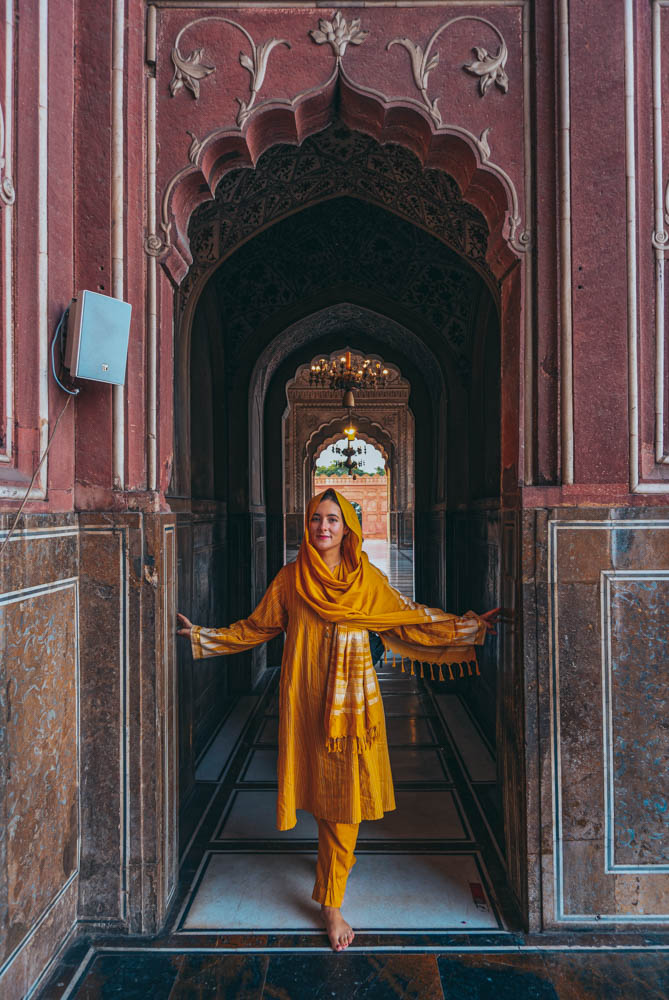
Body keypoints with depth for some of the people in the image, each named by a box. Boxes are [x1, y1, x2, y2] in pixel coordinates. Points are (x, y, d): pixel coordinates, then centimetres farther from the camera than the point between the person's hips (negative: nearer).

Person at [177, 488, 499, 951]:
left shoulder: (368, 579, 0)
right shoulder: (291, 579, 1)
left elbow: (411, 620, 4)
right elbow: (256, 627, 10)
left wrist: (471, 626, 2)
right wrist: (202, 635, 11)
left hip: (353, 697, 0)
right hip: (308, 698, 1)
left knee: (345, 791, 2)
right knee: (323, 787, 10)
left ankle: (332, 902, 17)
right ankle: (338, 861, 39)